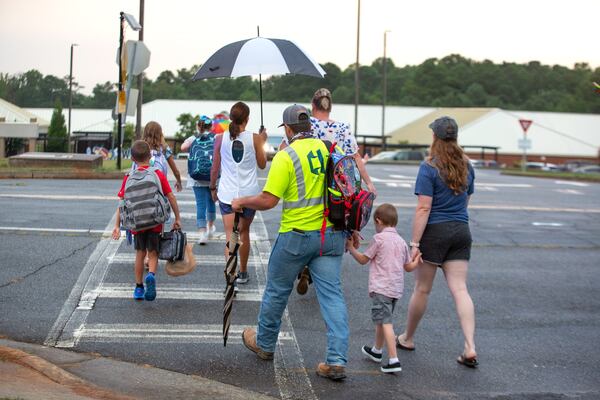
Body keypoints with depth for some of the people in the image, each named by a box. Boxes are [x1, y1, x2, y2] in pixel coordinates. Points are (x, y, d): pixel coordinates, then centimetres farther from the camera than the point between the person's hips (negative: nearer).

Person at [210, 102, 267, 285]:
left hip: (227, 193, -1)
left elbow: (215, 168, 3)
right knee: (244, 232, 19)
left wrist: (212, 187, 19)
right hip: (249, 193, 1)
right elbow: (262, 164, 7)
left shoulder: (220, 139, -4)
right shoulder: (254, 138, -6)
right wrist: (262, 142, 19)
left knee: (231, 236, -3)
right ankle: (242, 273, 33)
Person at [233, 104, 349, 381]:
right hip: (332, 234, 4)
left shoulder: (286, 156, -12)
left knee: (277, 291, 15)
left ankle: (264, 344, 33)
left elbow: (267, 201, -16)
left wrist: (241, 202, 3)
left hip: (297, 235, -4)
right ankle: (337, 360, -2)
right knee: (332, 294, 4)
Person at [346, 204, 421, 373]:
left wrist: (351, 247, 12)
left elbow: (363, 259, -2)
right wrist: (416, 260, 36)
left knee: (385, 322, -11)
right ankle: (377, 350, 43)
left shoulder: (379, 238, -8)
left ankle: (394, 360, -20)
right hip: (397, 288, 8)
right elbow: (409, 267, 17)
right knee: (381, 320, 24)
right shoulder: (401, 241, 12)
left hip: (381, 287, -8)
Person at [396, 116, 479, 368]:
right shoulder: (467, 166, 8)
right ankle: (470, 348, -8)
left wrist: (414, 243, -15)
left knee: (422, 289, 9)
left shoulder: (429, 167, -11)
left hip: (435, 231, -5)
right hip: (461, 231, 5)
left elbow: (423, 209, -16)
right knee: (460, 289, 2)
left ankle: (407, 338, 26)